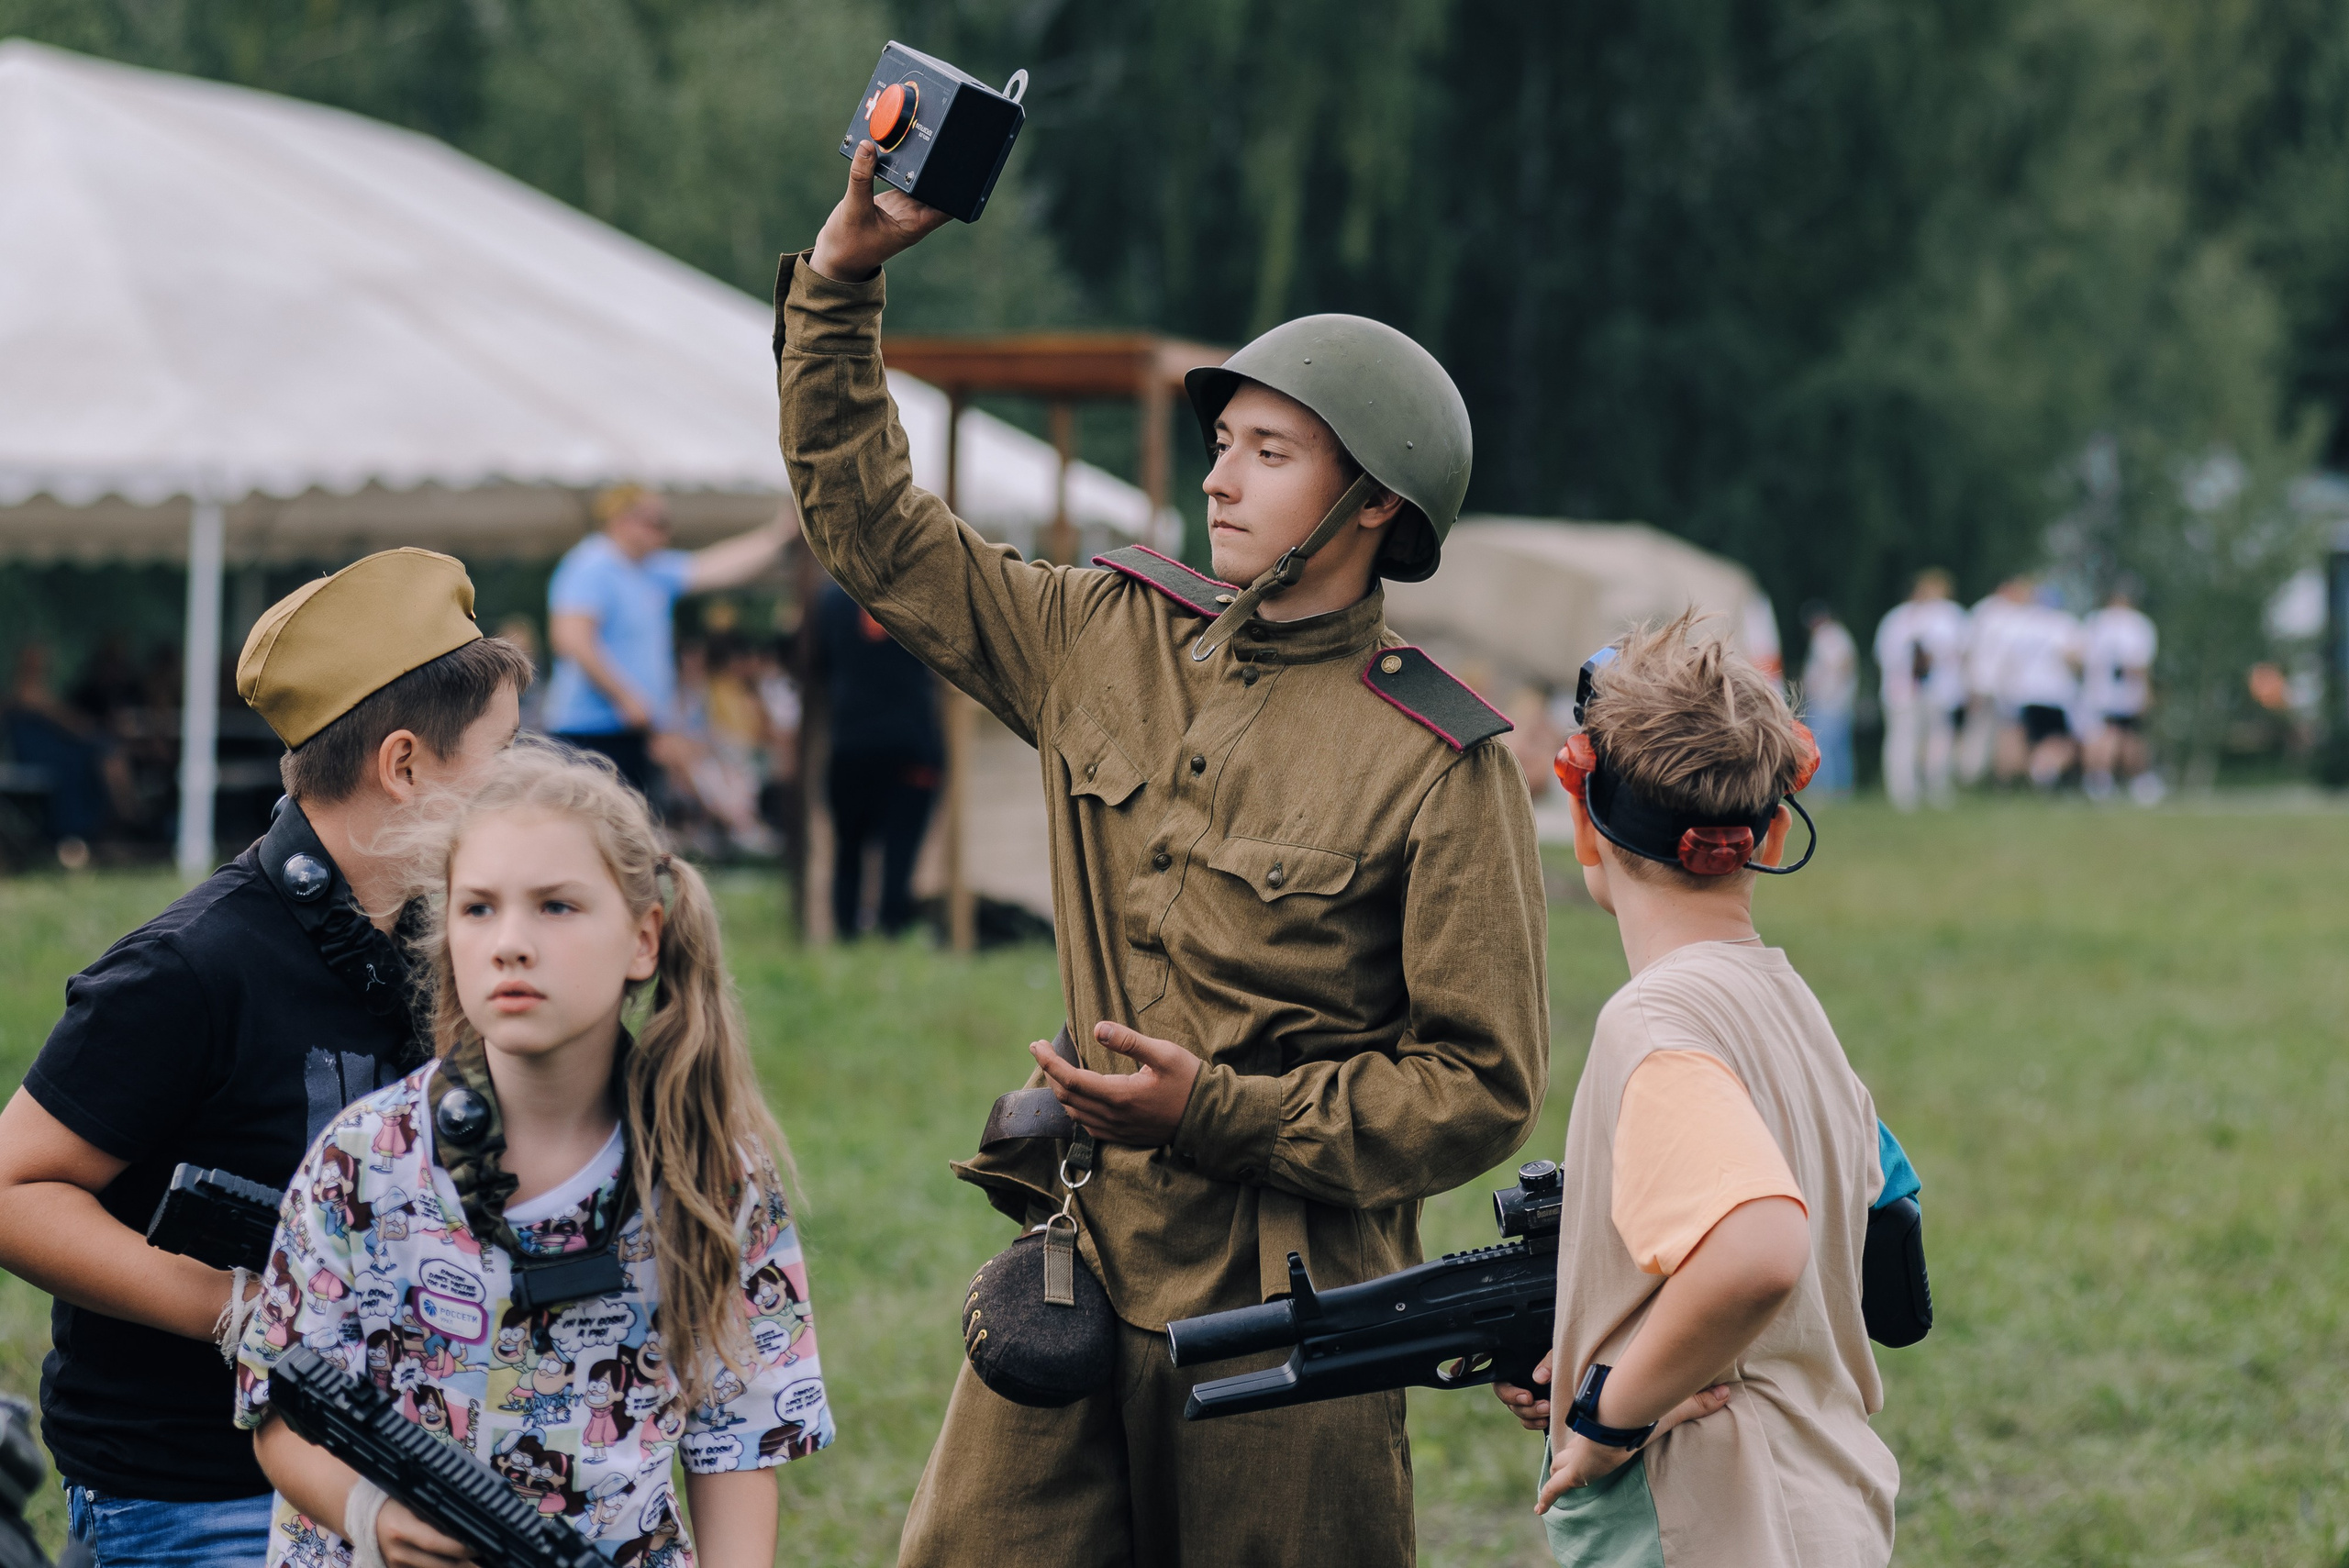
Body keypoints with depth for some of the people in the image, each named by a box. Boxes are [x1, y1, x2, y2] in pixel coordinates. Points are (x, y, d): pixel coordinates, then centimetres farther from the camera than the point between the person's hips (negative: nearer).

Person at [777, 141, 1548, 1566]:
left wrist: (1221, 1112, -17)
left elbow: (1484, 1091, -9)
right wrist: (842, 274, 6)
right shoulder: (1112, 641, 7)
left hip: (1286, 1301, -5)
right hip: (1079, 1259, 5)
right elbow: (872, 524, 15)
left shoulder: (1446, 765, -9)